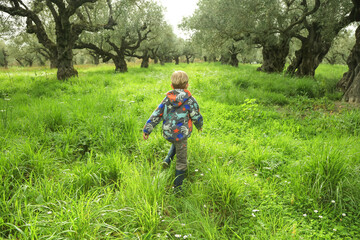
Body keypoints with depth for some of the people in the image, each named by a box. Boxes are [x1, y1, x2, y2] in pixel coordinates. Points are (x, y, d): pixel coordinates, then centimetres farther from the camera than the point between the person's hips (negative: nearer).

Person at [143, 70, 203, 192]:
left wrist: (146, 129, 5)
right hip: (181, 134, -5)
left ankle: (167, 160, 22)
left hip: (167, 133, 5)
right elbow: (196, 117, -3)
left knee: (176, 144, 39)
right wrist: (199, 126, 19)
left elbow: (156, 115, 0)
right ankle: (177, 186, 17)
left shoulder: (167, 99, 1)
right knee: (181, 161, 9)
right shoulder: (190, 100, -10)